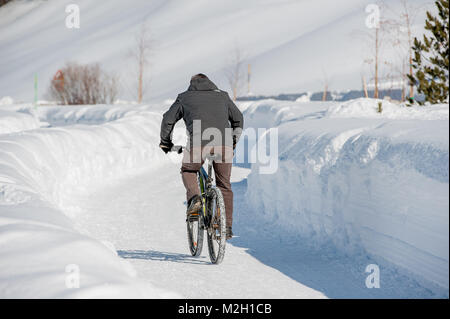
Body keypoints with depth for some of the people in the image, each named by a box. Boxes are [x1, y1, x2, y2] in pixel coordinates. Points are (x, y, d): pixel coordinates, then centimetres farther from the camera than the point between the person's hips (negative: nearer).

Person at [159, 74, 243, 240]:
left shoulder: (185, 97, 24)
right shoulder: (222, 96, 30)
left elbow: (168, 120, 22)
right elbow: (238, 118, 32)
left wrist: (165, 143, 35)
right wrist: (233, 141, 44)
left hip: (199, 141, -2)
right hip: (224, 142, 2)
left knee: (188, 171, 25)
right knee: (224, 185, 15)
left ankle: (194, 198, -2)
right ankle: (227, 227, 13)